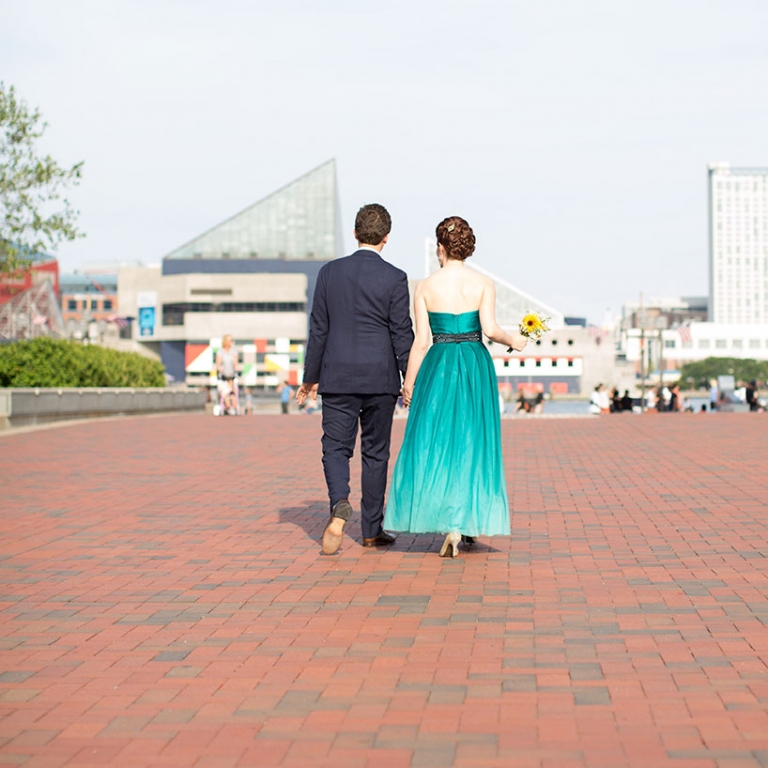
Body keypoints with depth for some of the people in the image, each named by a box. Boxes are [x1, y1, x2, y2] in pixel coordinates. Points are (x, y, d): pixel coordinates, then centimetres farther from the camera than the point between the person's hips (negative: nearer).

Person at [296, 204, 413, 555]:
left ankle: (339, 503, -23)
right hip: (380, 379, -1)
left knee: (335, 447, 5)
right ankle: (371, 530, 15)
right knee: (375, 453, 9)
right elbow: (402, 334, -6)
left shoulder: (329, 272, 1)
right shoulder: (394, 278, -6)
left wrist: (310, 378, 11)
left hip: (337, 377, 1)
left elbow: (318, 329, 4)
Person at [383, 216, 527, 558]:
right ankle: (464, 525, 3)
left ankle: (450, 524, 3)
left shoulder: (425, 287, -1)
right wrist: (512, 340, 8)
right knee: (471, 443, 7)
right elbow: (489, 328, -12)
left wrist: (409, 382, 6)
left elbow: (421, 341, -2)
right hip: (476, 366, 0)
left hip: (437, 367, 0)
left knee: (433, 443, 7)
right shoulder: (483, 284, -1)